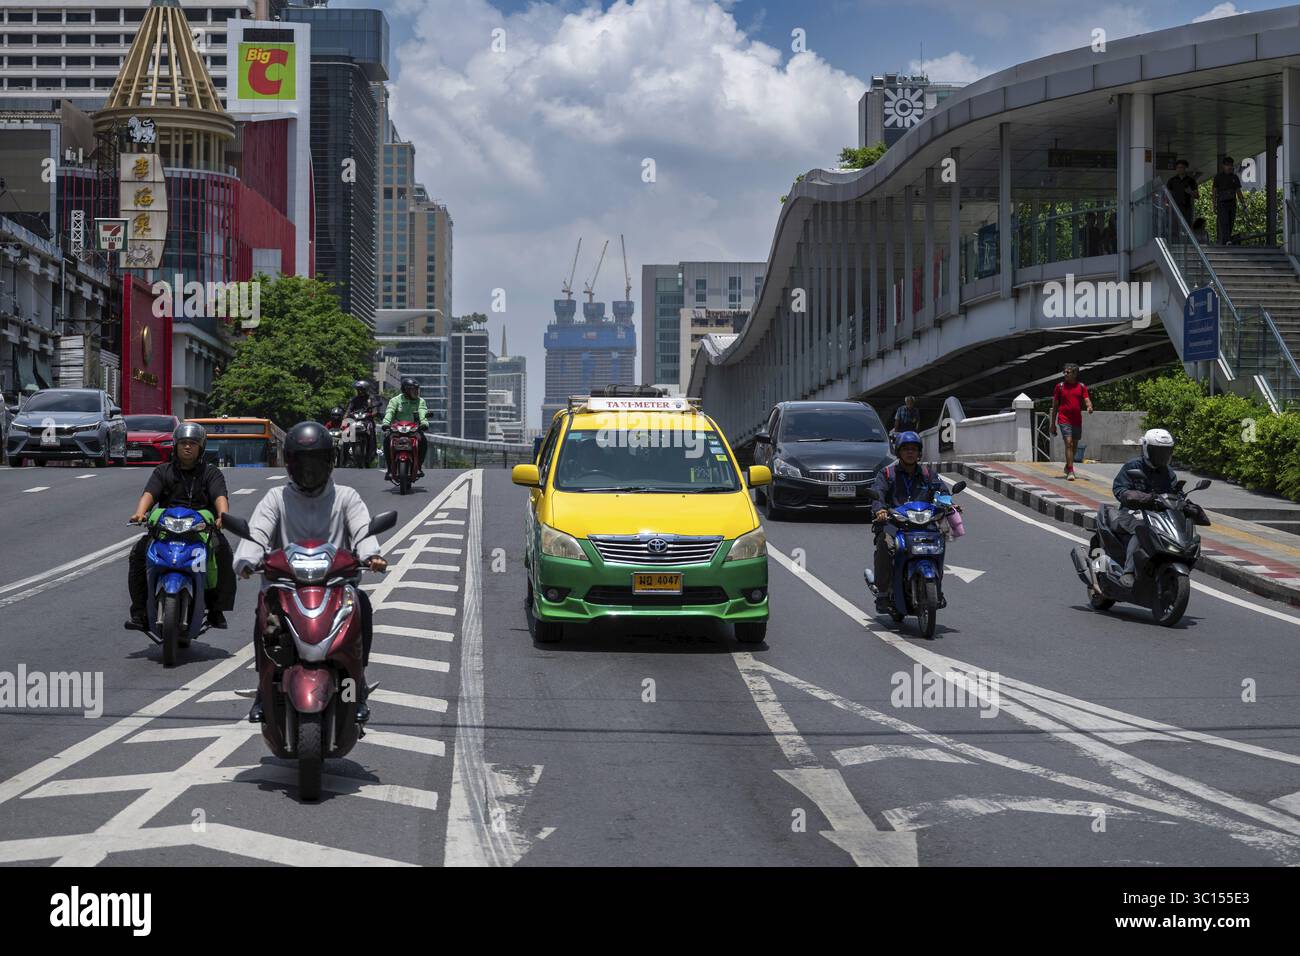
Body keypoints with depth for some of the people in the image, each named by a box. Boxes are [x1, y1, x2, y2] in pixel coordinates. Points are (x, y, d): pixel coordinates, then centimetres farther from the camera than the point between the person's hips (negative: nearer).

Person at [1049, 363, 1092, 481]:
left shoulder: (1081, 386, 7)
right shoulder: (1060, 386, 3)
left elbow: (1087, 400, -1)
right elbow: (1055, 406, 6)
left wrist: (1089, 407, -26)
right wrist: (1053, 424, 4)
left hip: (1077, 420, 3)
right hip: (1064, 420, -3)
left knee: (1074, 445, 15)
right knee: (1068, 444, -15)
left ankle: (1068, 467, 35)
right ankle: (1070, 471, -16)